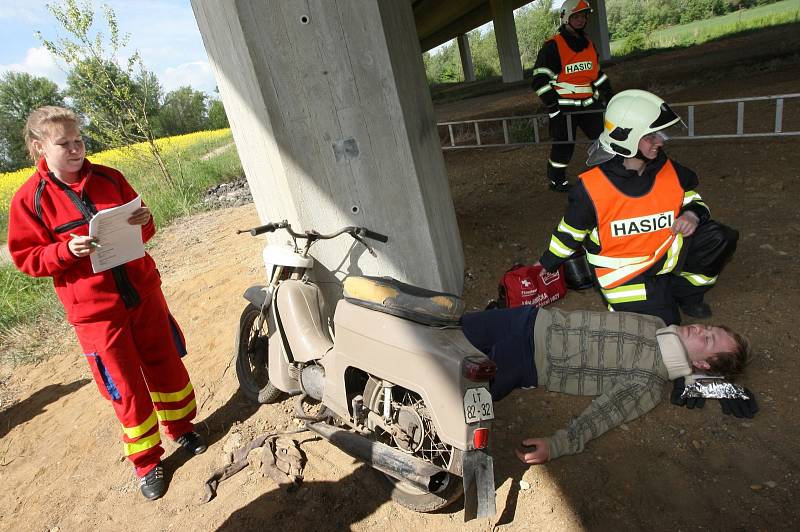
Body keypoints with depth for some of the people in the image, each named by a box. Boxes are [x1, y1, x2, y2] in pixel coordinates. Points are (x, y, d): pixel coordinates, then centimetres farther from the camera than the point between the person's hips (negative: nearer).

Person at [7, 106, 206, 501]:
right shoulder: (30, 199, -7)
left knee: (166, 364, 15)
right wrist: (67, 250, -21)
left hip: (144, 291, 3)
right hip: (96, 311, -3)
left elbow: (142, 228, 11)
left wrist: (144, 221, -12)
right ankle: (147, 461, 27)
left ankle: (181, 427, 40)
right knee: (126, 387, 7)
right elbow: (26, 258, -3)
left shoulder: (108, 178, 2)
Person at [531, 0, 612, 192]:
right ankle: (556, 180, 20)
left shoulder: (588, 44, 14)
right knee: (563, 146, 0)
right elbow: (540, 80, -13)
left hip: (589, 104, 7)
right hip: (563, 107, -6)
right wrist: (553, 106, -17)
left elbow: (597, 73, 24)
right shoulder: (553, 46, -10)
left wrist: (609, 95, 18)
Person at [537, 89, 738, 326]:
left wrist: (692, 215, -13)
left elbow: (692, 200, 13)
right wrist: (546, 265, 7)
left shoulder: (669, 171, -6)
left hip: (666, 254, 5)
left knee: (720, 238, -14)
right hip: (623, 271, -5)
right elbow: (570, 231, -4)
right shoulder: (591, 186, -19)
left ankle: (684, 293, 10)